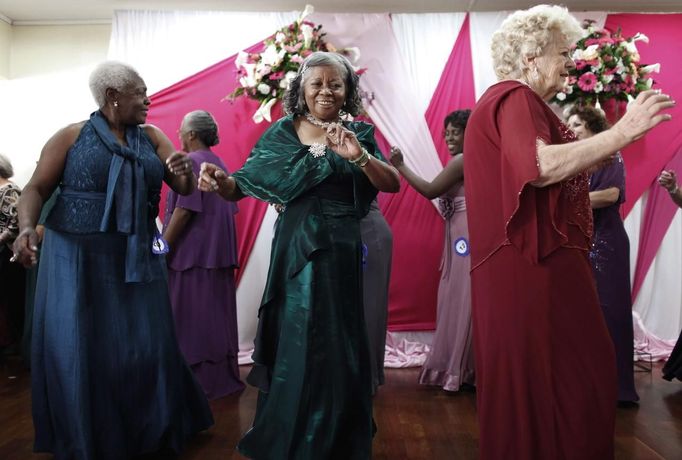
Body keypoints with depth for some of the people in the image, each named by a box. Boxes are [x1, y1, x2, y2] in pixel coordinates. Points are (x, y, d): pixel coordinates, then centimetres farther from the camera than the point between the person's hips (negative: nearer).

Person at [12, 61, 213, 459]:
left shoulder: (152, 137, 8)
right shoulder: (72, 136, 0)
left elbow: (185, 188, 1)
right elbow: (37, 189, -3)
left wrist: (184, 170, -21)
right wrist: (27, 228, -22)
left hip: (137, 259, 3)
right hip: (78, 258, -2)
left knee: (145, 346, 6)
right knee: (77, 349, 3)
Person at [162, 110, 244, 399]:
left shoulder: (190, 162, -12)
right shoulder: (219, 164, 13)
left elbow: (183, 211, -18)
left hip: (192, 253, -8)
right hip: (218, 254, 8)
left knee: (190, 318, -1)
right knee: (215, 315, 13)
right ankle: (224, 377, 21)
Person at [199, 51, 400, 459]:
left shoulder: (359, 134, 5)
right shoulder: (282, 132, 6)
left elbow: (393, 184, -7)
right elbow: (243, 186, 2)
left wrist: (358, 156, -23)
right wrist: (220, 182, -19)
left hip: (345, 251, 0)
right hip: (296, 248, 1)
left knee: (337, 347, 6)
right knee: (293, 344, 7)